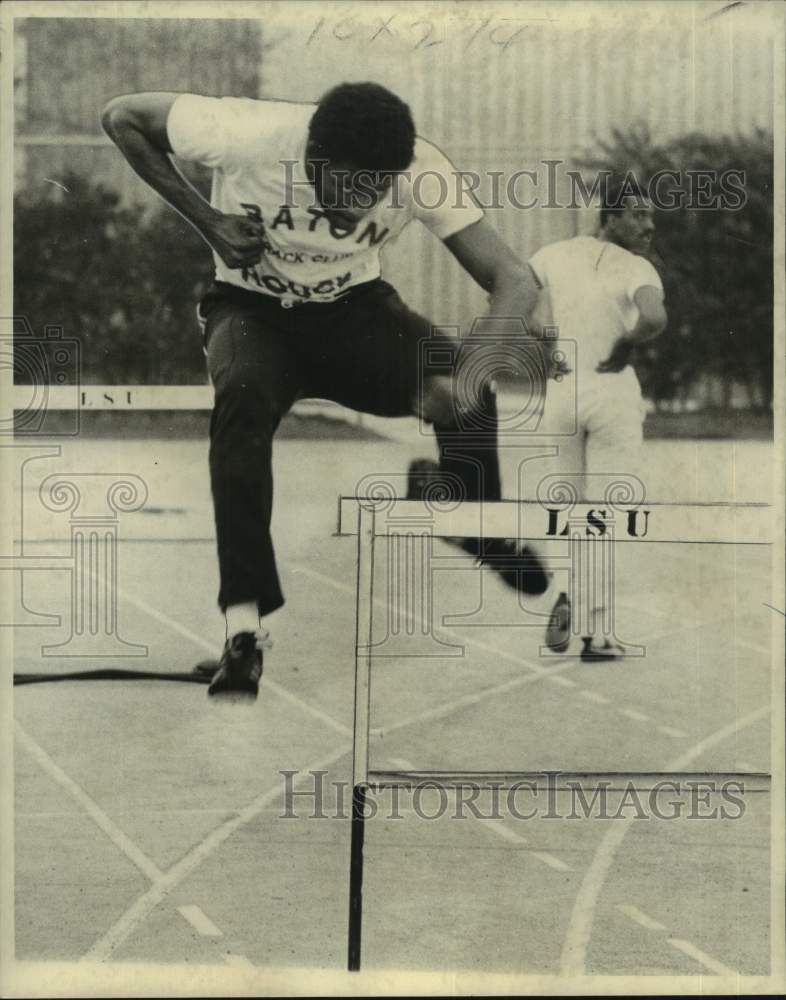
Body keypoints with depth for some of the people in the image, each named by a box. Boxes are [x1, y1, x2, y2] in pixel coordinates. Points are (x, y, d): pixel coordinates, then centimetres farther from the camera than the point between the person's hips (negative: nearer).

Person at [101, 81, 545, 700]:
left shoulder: (419, 170, -25)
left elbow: (515, 281, -27)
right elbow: (122, 117, -15)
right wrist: (206, 219, -20)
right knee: (243, 393, -36)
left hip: (354, 305, 1)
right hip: (252, 307, -1)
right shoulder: (247, 136, -30)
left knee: (464, 391, -27)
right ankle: (245, 628, -34)